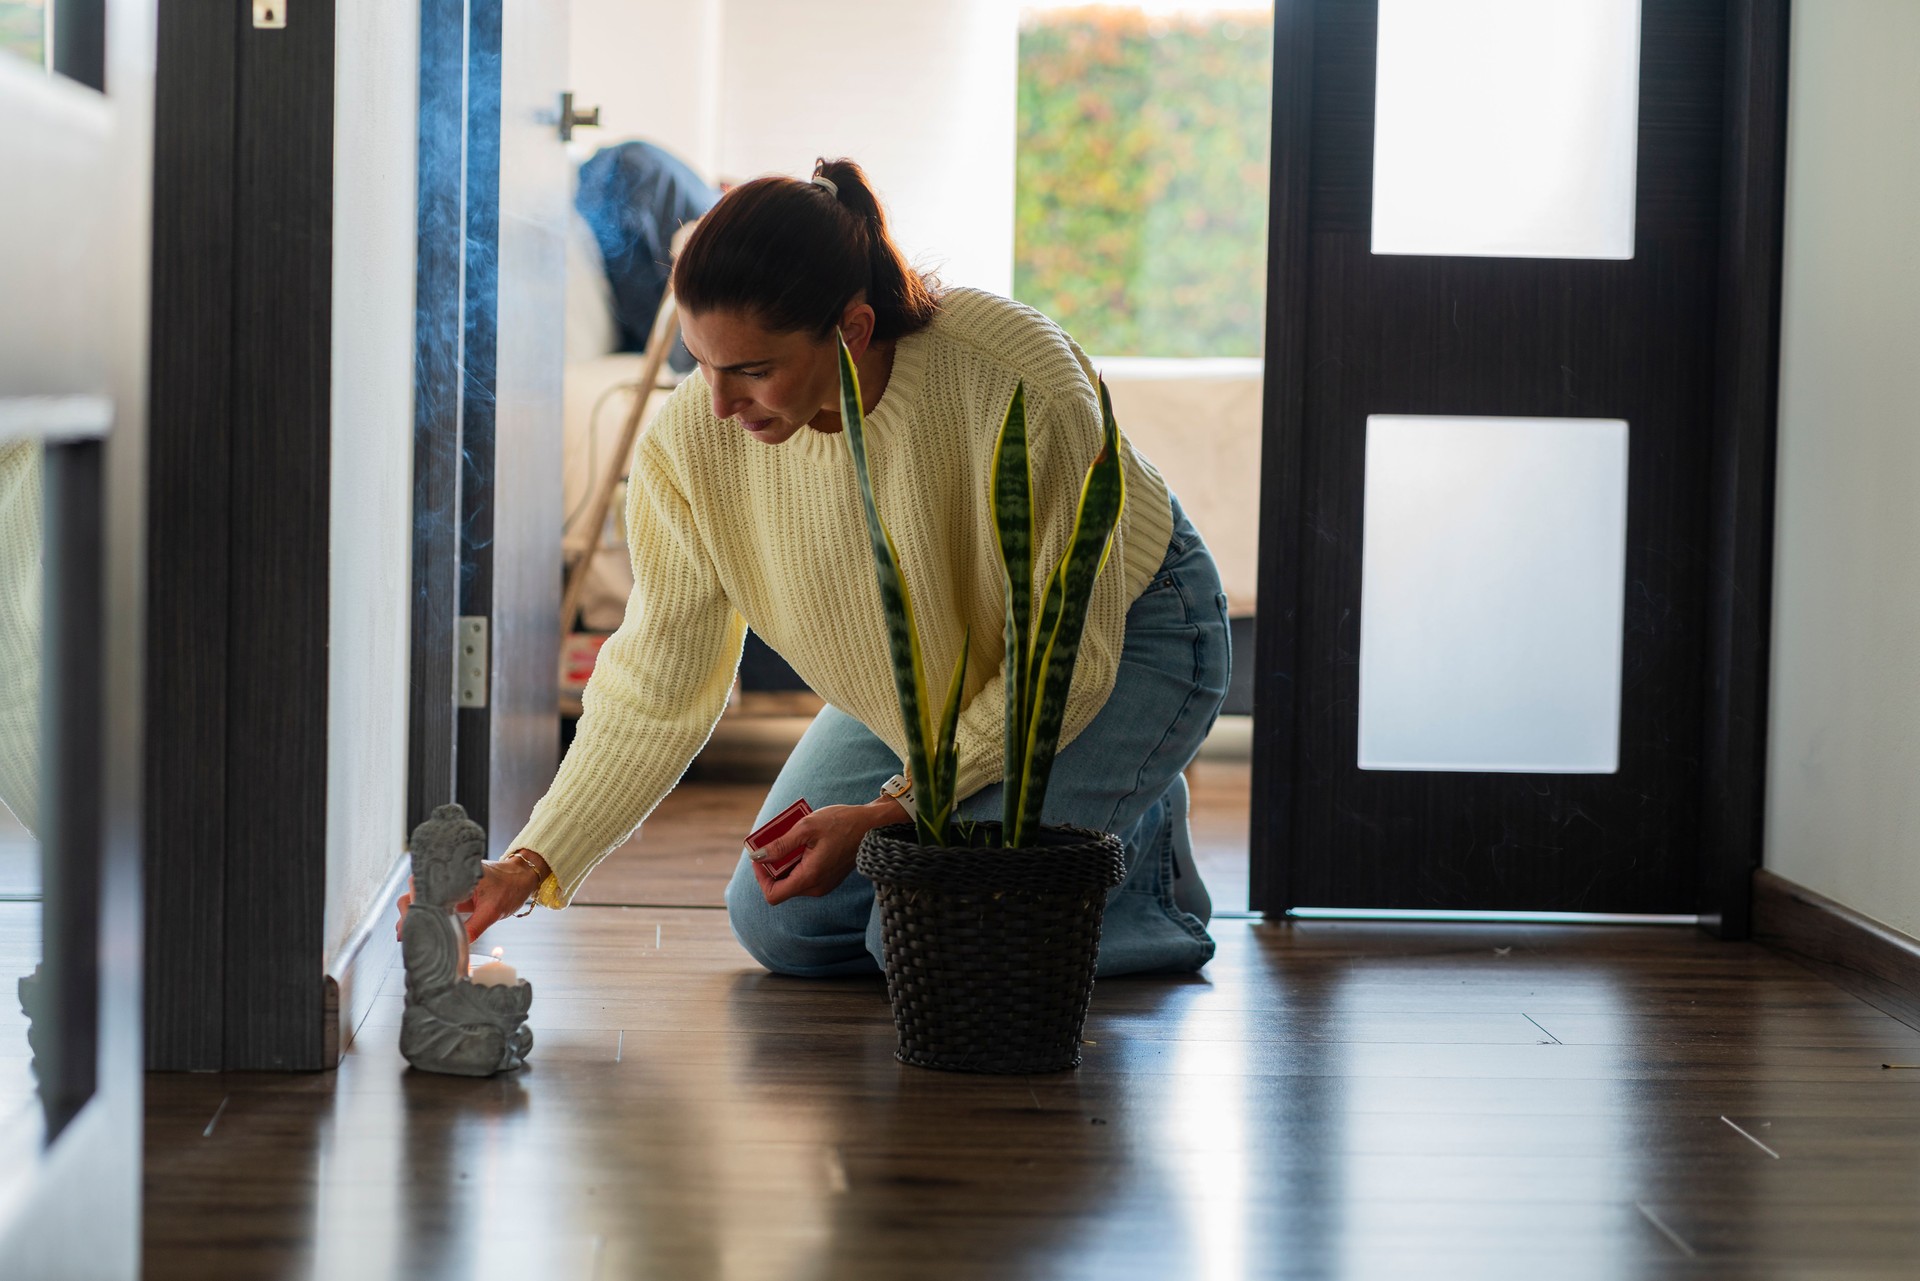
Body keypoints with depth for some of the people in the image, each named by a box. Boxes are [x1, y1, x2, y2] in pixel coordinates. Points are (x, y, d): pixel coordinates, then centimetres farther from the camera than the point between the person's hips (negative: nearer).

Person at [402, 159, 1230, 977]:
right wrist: (532, 864, -28)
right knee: (781, 927, 1)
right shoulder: (690, 444, -26)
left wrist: (889, 812, -27)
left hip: (1128, 629, -5)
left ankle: (1147, 836, 9)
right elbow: (655, 692, -16)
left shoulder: (1018, 387, -39)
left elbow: (1073, 657, -26)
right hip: (929, 672, 5)